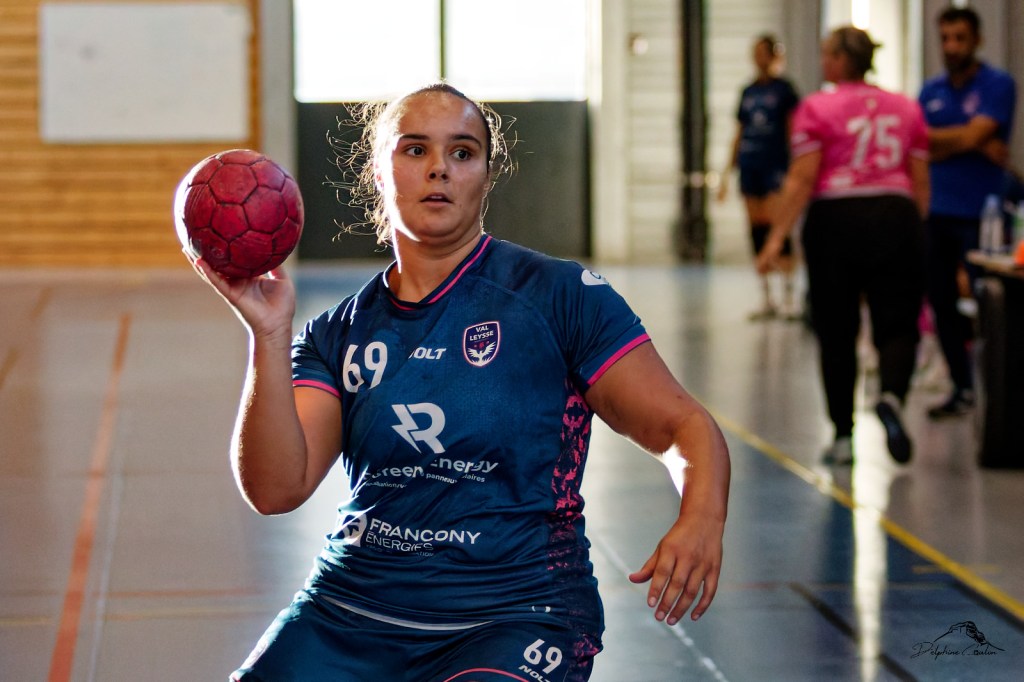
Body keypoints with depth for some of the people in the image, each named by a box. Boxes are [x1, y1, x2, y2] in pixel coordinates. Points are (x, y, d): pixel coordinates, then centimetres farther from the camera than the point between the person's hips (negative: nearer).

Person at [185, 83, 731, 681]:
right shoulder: (337, 336, 9)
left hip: (514, 615, -4)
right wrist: (269, 337, -14)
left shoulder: (559, 294, 0)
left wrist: (701, 522, -24)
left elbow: (685, 425, -3)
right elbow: (275, 490, -3)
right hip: (349, 610, 4)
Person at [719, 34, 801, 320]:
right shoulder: (748, 92, 14)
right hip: (749, 167, 5)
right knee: (757, 232, 4)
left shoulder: (783, 89, 0)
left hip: (775, 167, -5)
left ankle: (788, 296, -10)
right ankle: (766, 299, 9)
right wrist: (727, 172, 16)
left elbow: (793, 131, -2)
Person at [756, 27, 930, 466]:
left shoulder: (816, 108, -2)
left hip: (835, 219, -2)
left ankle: (843, 435, 10)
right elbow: (920, 183, 11)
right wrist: (914, 230, 23)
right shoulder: (907, 109, 10)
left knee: (836, 334, 8)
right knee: (897, 325, 6)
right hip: (896, 218, 2)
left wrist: (776, 237, -8)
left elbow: (802, 179, -8)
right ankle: (891, 395, -23)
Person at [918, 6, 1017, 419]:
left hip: (980, 213, -5)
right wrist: (976, 145, -13)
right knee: (942, 302, 7)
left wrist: (935, 137, -2)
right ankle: (962, 389, 16)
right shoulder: (931, 92, 11)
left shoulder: (997, 85, -4)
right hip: (937, 211, 6)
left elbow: (974, 135, -16)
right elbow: (922, 149, -1)